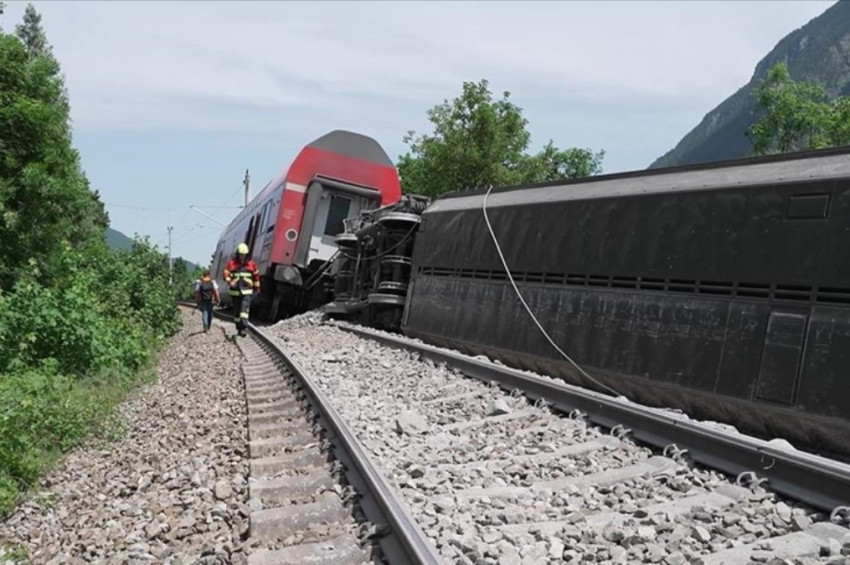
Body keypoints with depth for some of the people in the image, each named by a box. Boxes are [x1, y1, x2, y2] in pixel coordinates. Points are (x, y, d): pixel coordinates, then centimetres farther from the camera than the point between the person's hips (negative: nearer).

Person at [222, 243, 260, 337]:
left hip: (247, 291, -1)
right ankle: (239, 328, 23)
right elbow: (226, 275, -4)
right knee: (236, 311, 8)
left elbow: (256, 276, 15)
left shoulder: (251, 264, 4)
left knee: (244, 308, -18)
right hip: (234, 291, 1)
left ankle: (243, 328, -25)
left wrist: (257, 288, 20)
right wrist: (230, 282, -24)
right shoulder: (231, 263, 1)